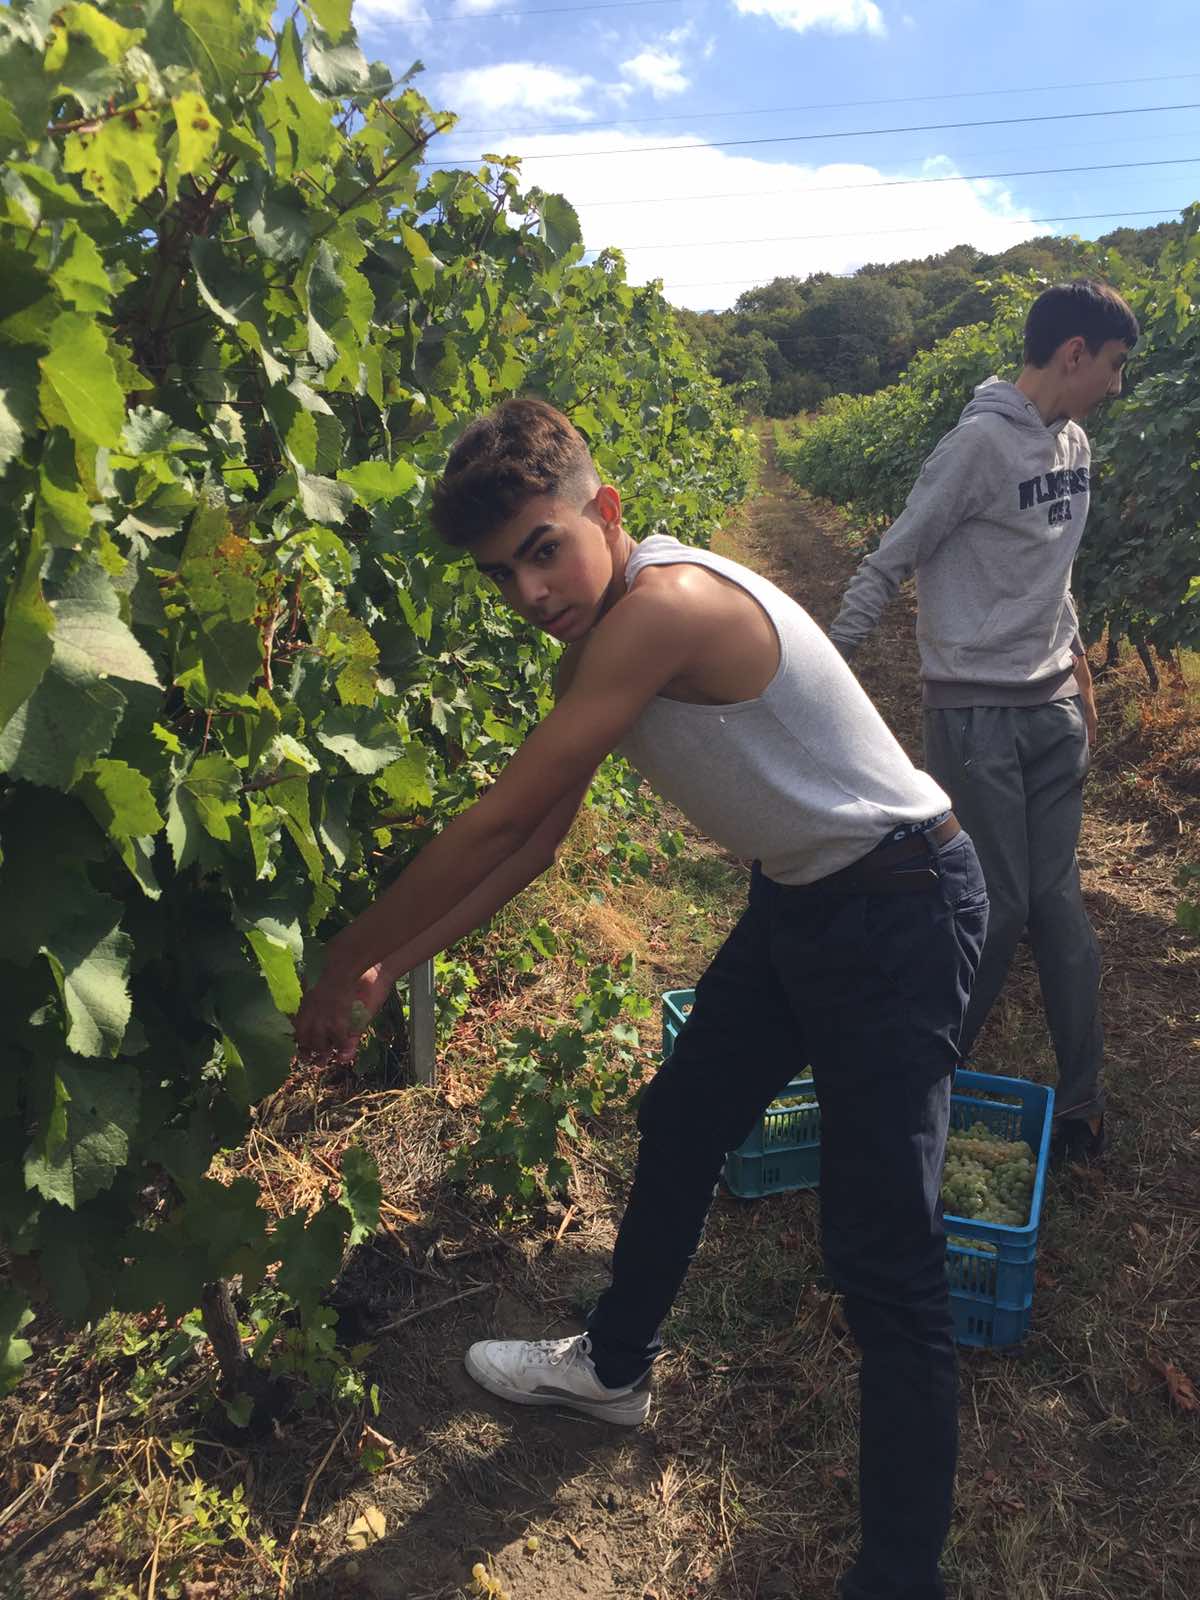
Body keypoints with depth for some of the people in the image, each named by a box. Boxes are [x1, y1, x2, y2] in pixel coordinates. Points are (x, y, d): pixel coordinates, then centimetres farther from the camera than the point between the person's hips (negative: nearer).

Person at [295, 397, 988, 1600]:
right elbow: (537, 838, 5)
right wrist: (388, 970, 2)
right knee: (679, 1121, 21)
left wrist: (341, 967, -14)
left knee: (881, 1251, -8)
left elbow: (493, 825, -25)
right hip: (797, 900, 10)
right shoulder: (600, 636, 1)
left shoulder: (666, 602, -29)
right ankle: (615, 1368, 44)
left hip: (900, 905, -9)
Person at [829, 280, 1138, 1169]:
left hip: (1054, 710, 7)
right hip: (976, 713, -7)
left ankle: (1083, 1099, 18)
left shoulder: (1074, 444, 12)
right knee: (999, 907, -2)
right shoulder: (982, 443, -12)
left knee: (1059, 902, 8)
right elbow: (888, 567, -12)